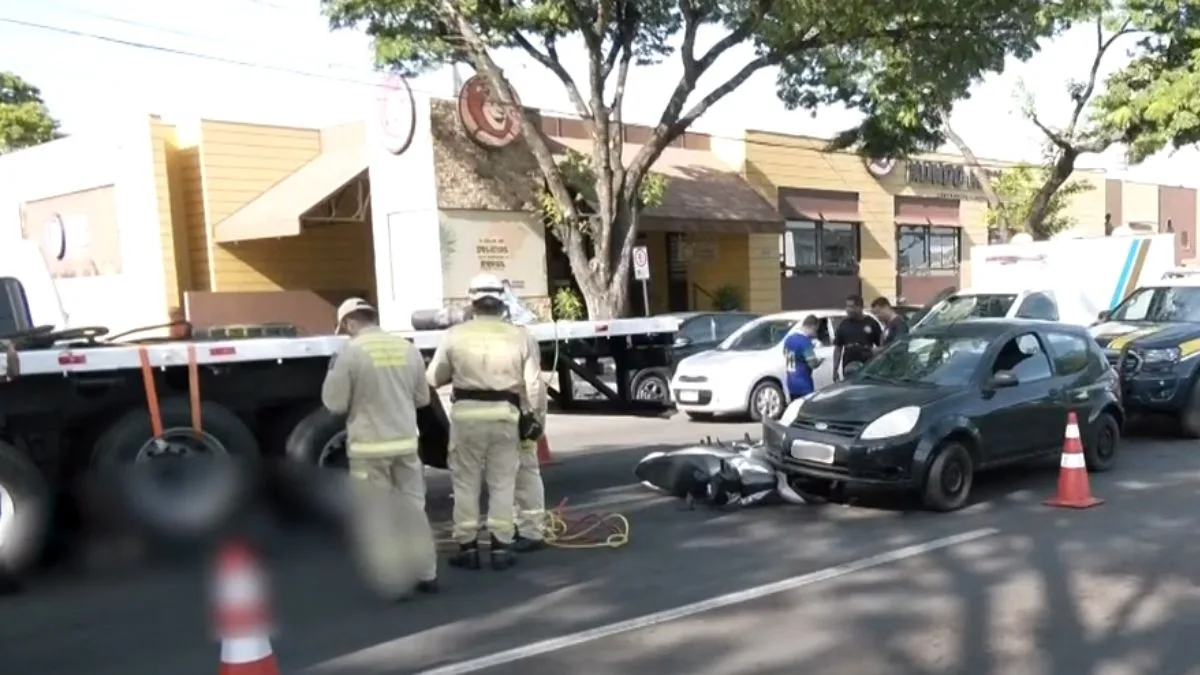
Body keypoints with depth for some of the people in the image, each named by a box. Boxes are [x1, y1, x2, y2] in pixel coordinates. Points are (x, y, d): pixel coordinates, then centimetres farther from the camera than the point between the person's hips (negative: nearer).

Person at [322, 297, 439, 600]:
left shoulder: (351, 352, -11)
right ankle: (426, 574, 19)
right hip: (405, 442, 4)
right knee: (413, 509, 14)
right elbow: (422, 398, 11)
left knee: (378, 516, 5)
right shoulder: (408, 348, 4)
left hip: (369, 447, -4)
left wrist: (333, 373, 10)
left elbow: (334, 404, -6)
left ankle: (393, 579, 8)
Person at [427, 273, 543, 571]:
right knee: (502, 483, 8)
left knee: (466, 482, 8)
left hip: (467, 413, -1)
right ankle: (501, 547, 10)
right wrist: (529, 415, 10)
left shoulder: (455, 335, -2)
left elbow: (434, 378, 5)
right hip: (505, 414, 1)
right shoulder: (518, 335, 2)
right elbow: (532, 382, 1)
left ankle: (467, 547, 12)